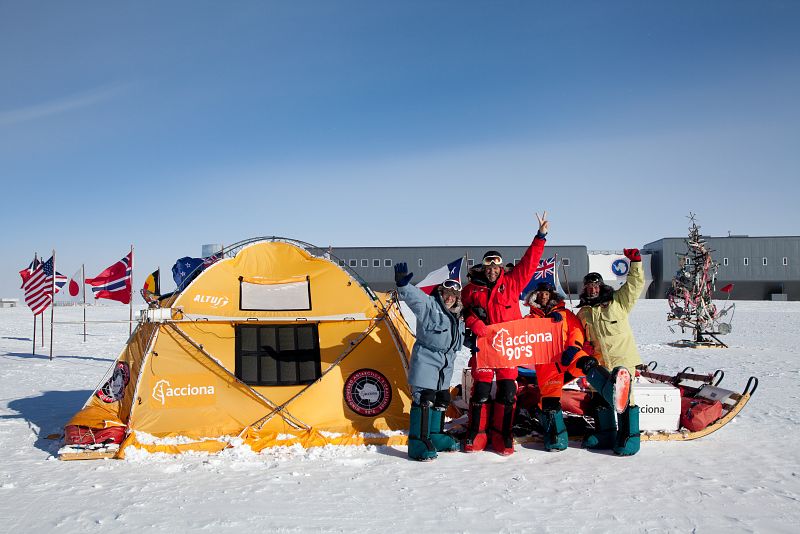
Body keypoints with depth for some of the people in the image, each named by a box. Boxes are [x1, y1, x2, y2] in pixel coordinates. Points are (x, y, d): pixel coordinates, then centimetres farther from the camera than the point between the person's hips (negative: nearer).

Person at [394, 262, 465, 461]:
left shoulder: (456, 316, 12)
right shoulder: (429, 305, -12)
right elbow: (414, 296, -33)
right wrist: (402, 284, -51)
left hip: (445, 364, 8)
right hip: (426, 360, -8)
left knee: (442, 399, 15)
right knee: (424, 399, -12)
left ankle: (436, 436, 30)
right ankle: (418, 443, -8)